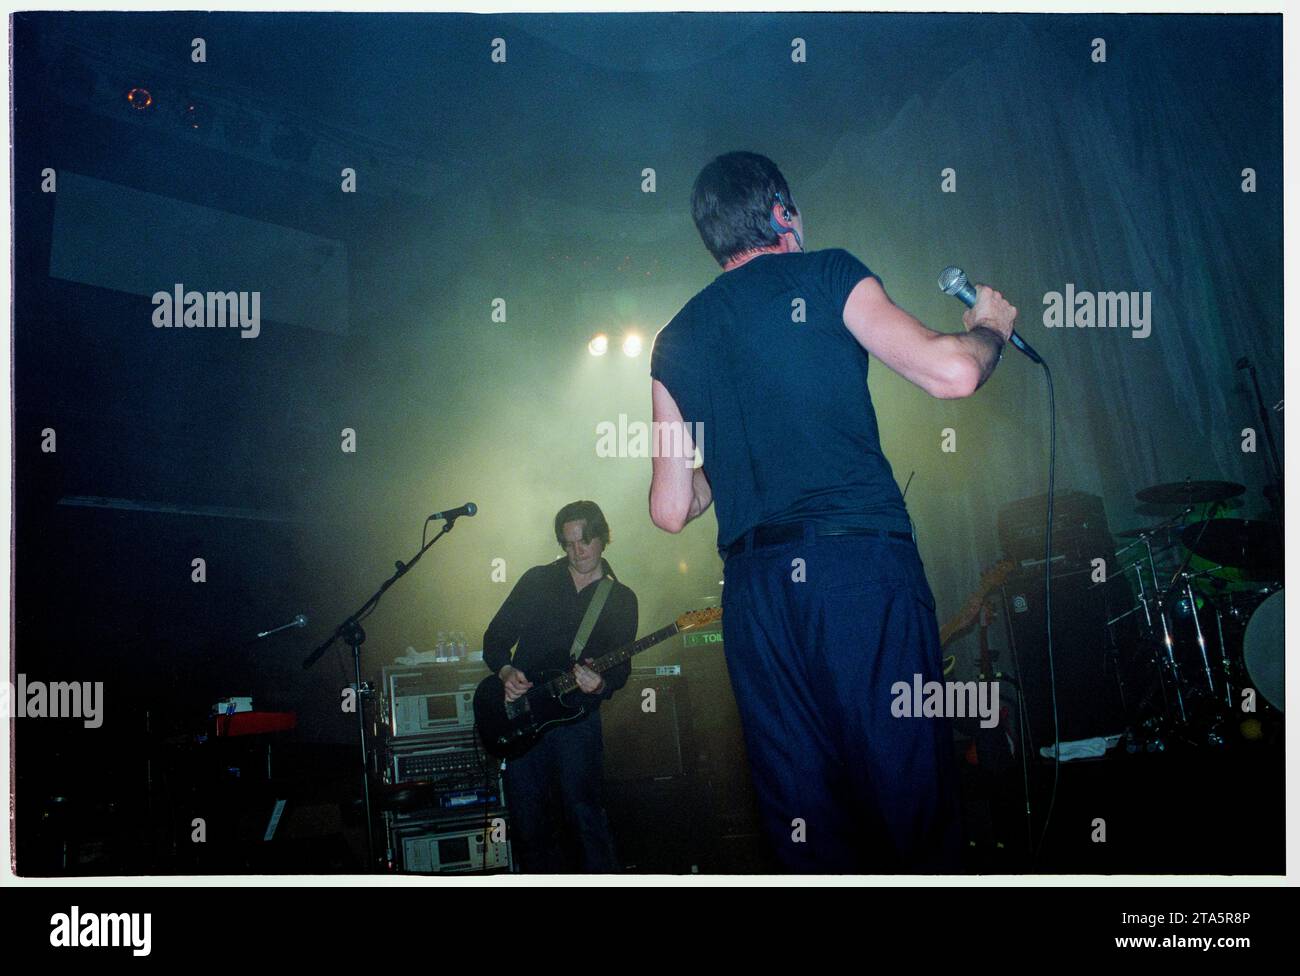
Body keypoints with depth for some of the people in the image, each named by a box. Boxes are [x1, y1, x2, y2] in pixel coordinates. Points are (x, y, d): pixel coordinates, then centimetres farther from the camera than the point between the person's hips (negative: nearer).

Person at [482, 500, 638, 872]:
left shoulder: (621, 599, 6)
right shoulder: (537, 580, 9)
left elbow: (620, 669, 2)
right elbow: (495, 637, 10)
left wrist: (600, 684, -20)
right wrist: (506, 671, -10)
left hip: (576, 716, -2)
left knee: (584, 814, -12)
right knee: (527, 819, 3)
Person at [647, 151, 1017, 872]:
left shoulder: (675, 340, 17)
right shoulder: (825, 274, 5)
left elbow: (671, 510, 14)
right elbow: (951, 373, -5)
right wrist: (991, 326, 17)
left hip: (754, 585, 5)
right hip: (860, 558, -4)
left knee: (806, 816, 8)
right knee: (909, 793, -1)